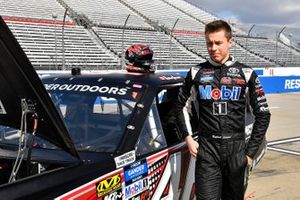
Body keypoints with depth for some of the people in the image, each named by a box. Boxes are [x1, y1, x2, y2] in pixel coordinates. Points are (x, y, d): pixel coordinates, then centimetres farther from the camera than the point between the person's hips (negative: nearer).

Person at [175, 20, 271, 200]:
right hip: (206, 150, 0)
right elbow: (182, 107, 15)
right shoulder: (197, 73, 5)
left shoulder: (246, 73, 3)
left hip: (236, 149, 1)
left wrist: (251, 151, 2)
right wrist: (188, 138, 3)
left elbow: (263, 114, 6)